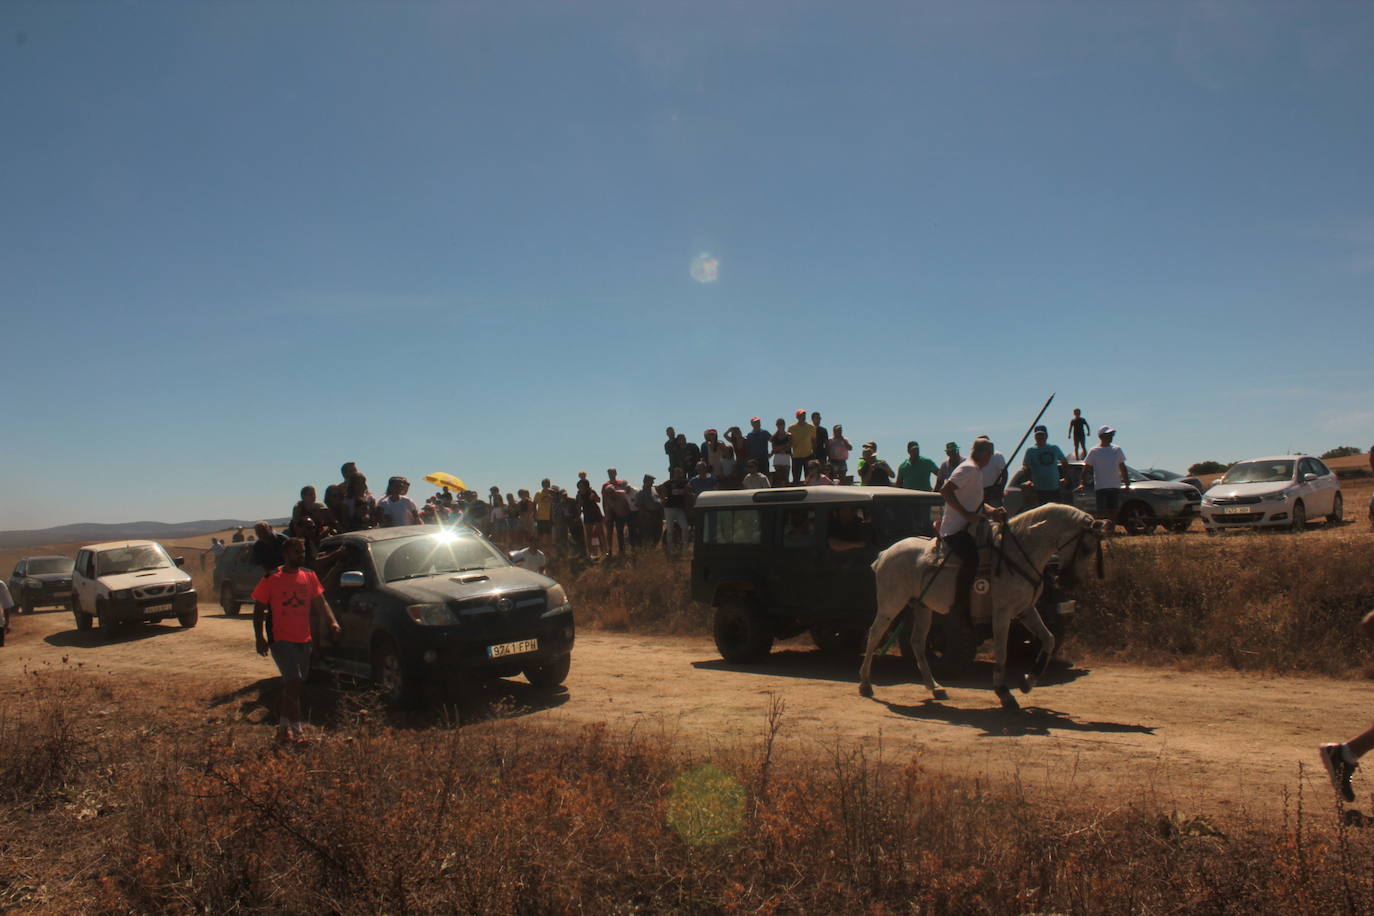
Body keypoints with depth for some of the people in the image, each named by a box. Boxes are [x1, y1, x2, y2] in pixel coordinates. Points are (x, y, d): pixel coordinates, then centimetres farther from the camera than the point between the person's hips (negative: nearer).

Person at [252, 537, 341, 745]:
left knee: (290, 683, 14)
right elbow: (258, 609, -2)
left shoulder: (309, 576, 8)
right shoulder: (271, 579, -5)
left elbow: (320, 602, 5)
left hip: (303, 640, 5)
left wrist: (332, 622, -12)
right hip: (281, 639, -5)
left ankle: (283, 724, 28)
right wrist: (259, 637, -11)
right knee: (293, 681, -16)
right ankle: (295, 729, -13)